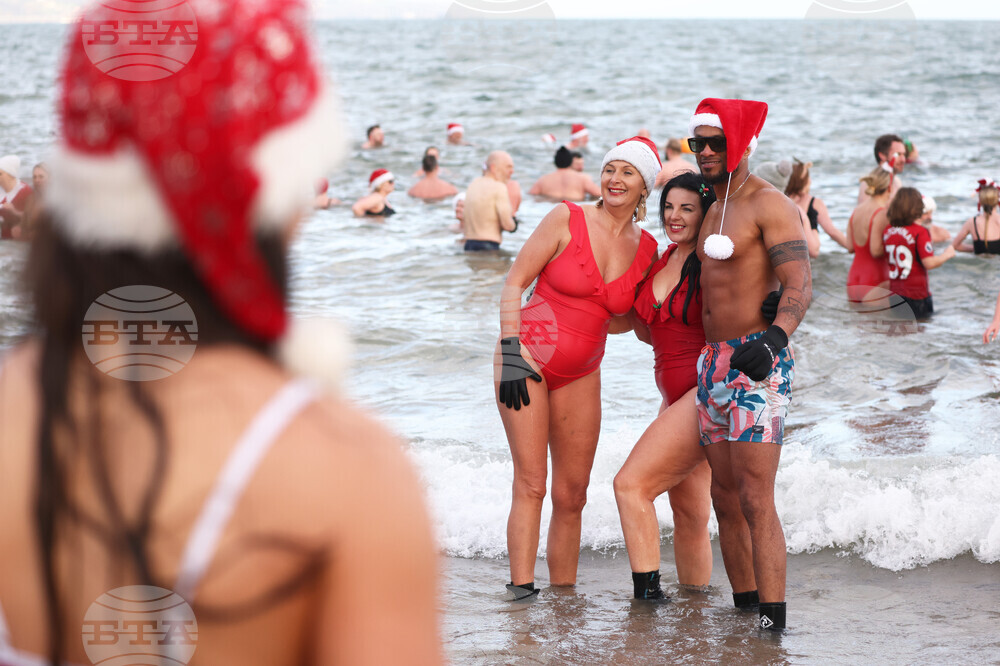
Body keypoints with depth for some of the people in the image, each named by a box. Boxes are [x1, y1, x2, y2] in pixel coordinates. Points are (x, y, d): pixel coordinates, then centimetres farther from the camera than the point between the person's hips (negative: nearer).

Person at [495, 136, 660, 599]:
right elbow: (515, 283, -6)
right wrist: (512, 351, -14)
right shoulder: (566, 220, -7)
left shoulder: (647, 250, 5)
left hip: (580, 375, 4)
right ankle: (521, 588, -11)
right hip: (526, 359, -4)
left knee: (572, 495, 4)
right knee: (530, 484, -11)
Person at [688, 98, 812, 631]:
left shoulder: (770, 205, -9)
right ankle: (744, 610, 18)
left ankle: (773, 627, -14)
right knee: (725, 497, 10)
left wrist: (773, 338, -35)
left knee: (755, 502, -14)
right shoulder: (713, 210, 18)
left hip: (755, 362, -9)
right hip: (712, 362, 9)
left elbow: (799, 286, -19)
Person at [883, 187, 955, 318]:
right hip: (916, 295, -5)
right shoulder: (920, 232, -14)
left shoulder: (887, 232, 3)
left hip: (894, 293, 5)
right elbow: (929, 263, -18)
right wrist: (946, 254, -1)